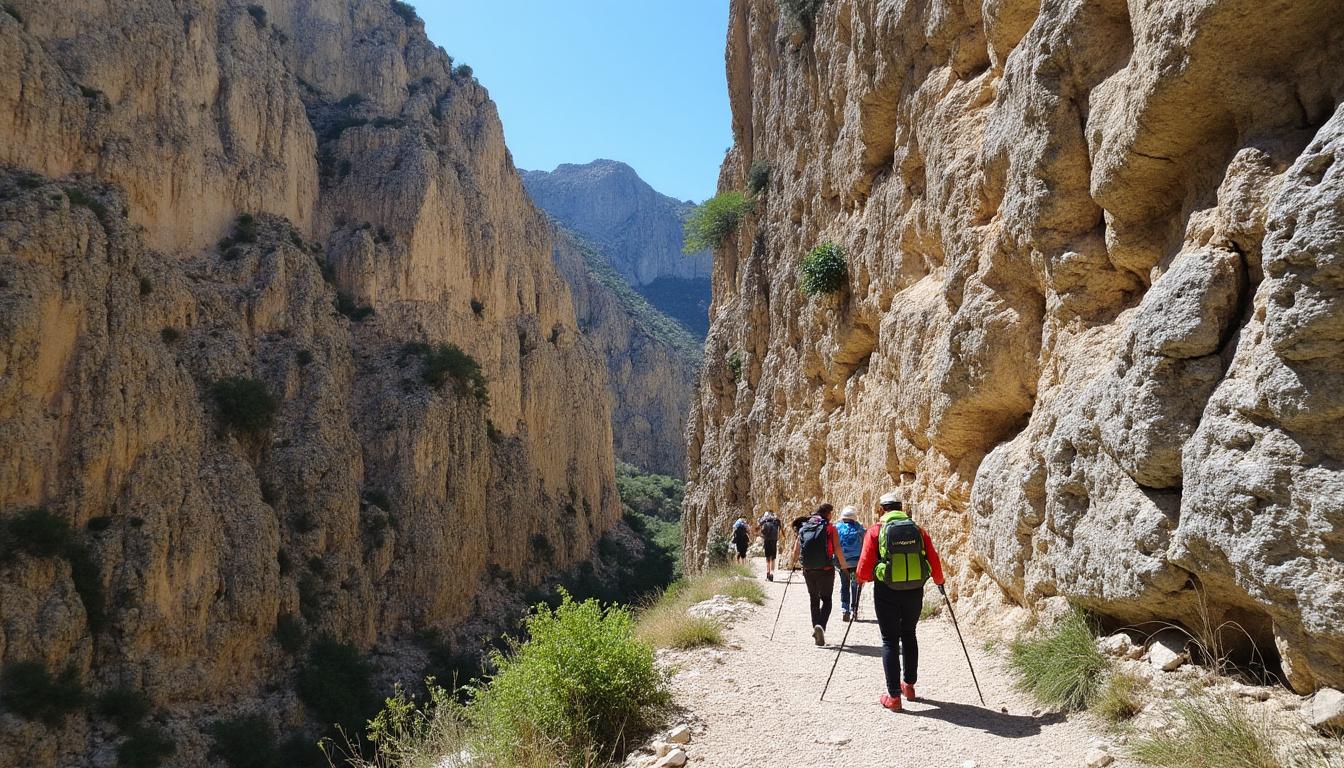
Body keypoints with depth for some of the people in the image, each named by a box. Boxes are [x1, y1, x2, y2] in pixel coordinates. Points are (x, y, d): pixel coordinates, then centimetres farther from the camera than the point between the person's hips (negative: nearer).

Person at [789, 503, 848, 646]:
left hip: (808, 570, 4)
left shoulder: (803, 528, 6)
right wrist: (844, 564, 4)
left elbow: (796, 550, 8)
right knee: (826, 600, 8)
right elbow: (837, 549, -10)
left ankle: (816, 631, 19)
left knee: (814, 600, 18)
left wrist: (794, 564, 25)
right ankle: (821, 625, -16)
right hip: (826, 570, -3)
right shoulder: (830, 528, -5)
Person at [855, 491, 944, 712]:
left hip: (887, 592, -3)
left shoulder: (875, 531, -4)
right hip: (914, 591, 3)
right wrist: (939, 582, 23)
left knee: (890, 641, 6)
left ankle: (894, 696, 5)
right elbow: (934, 561, 5)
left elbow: (865, 564, -7)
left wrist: (861, 579, 14)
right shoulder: (918, 530, 3)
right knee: (909, 636, 22)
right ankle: (909, 685, 31)